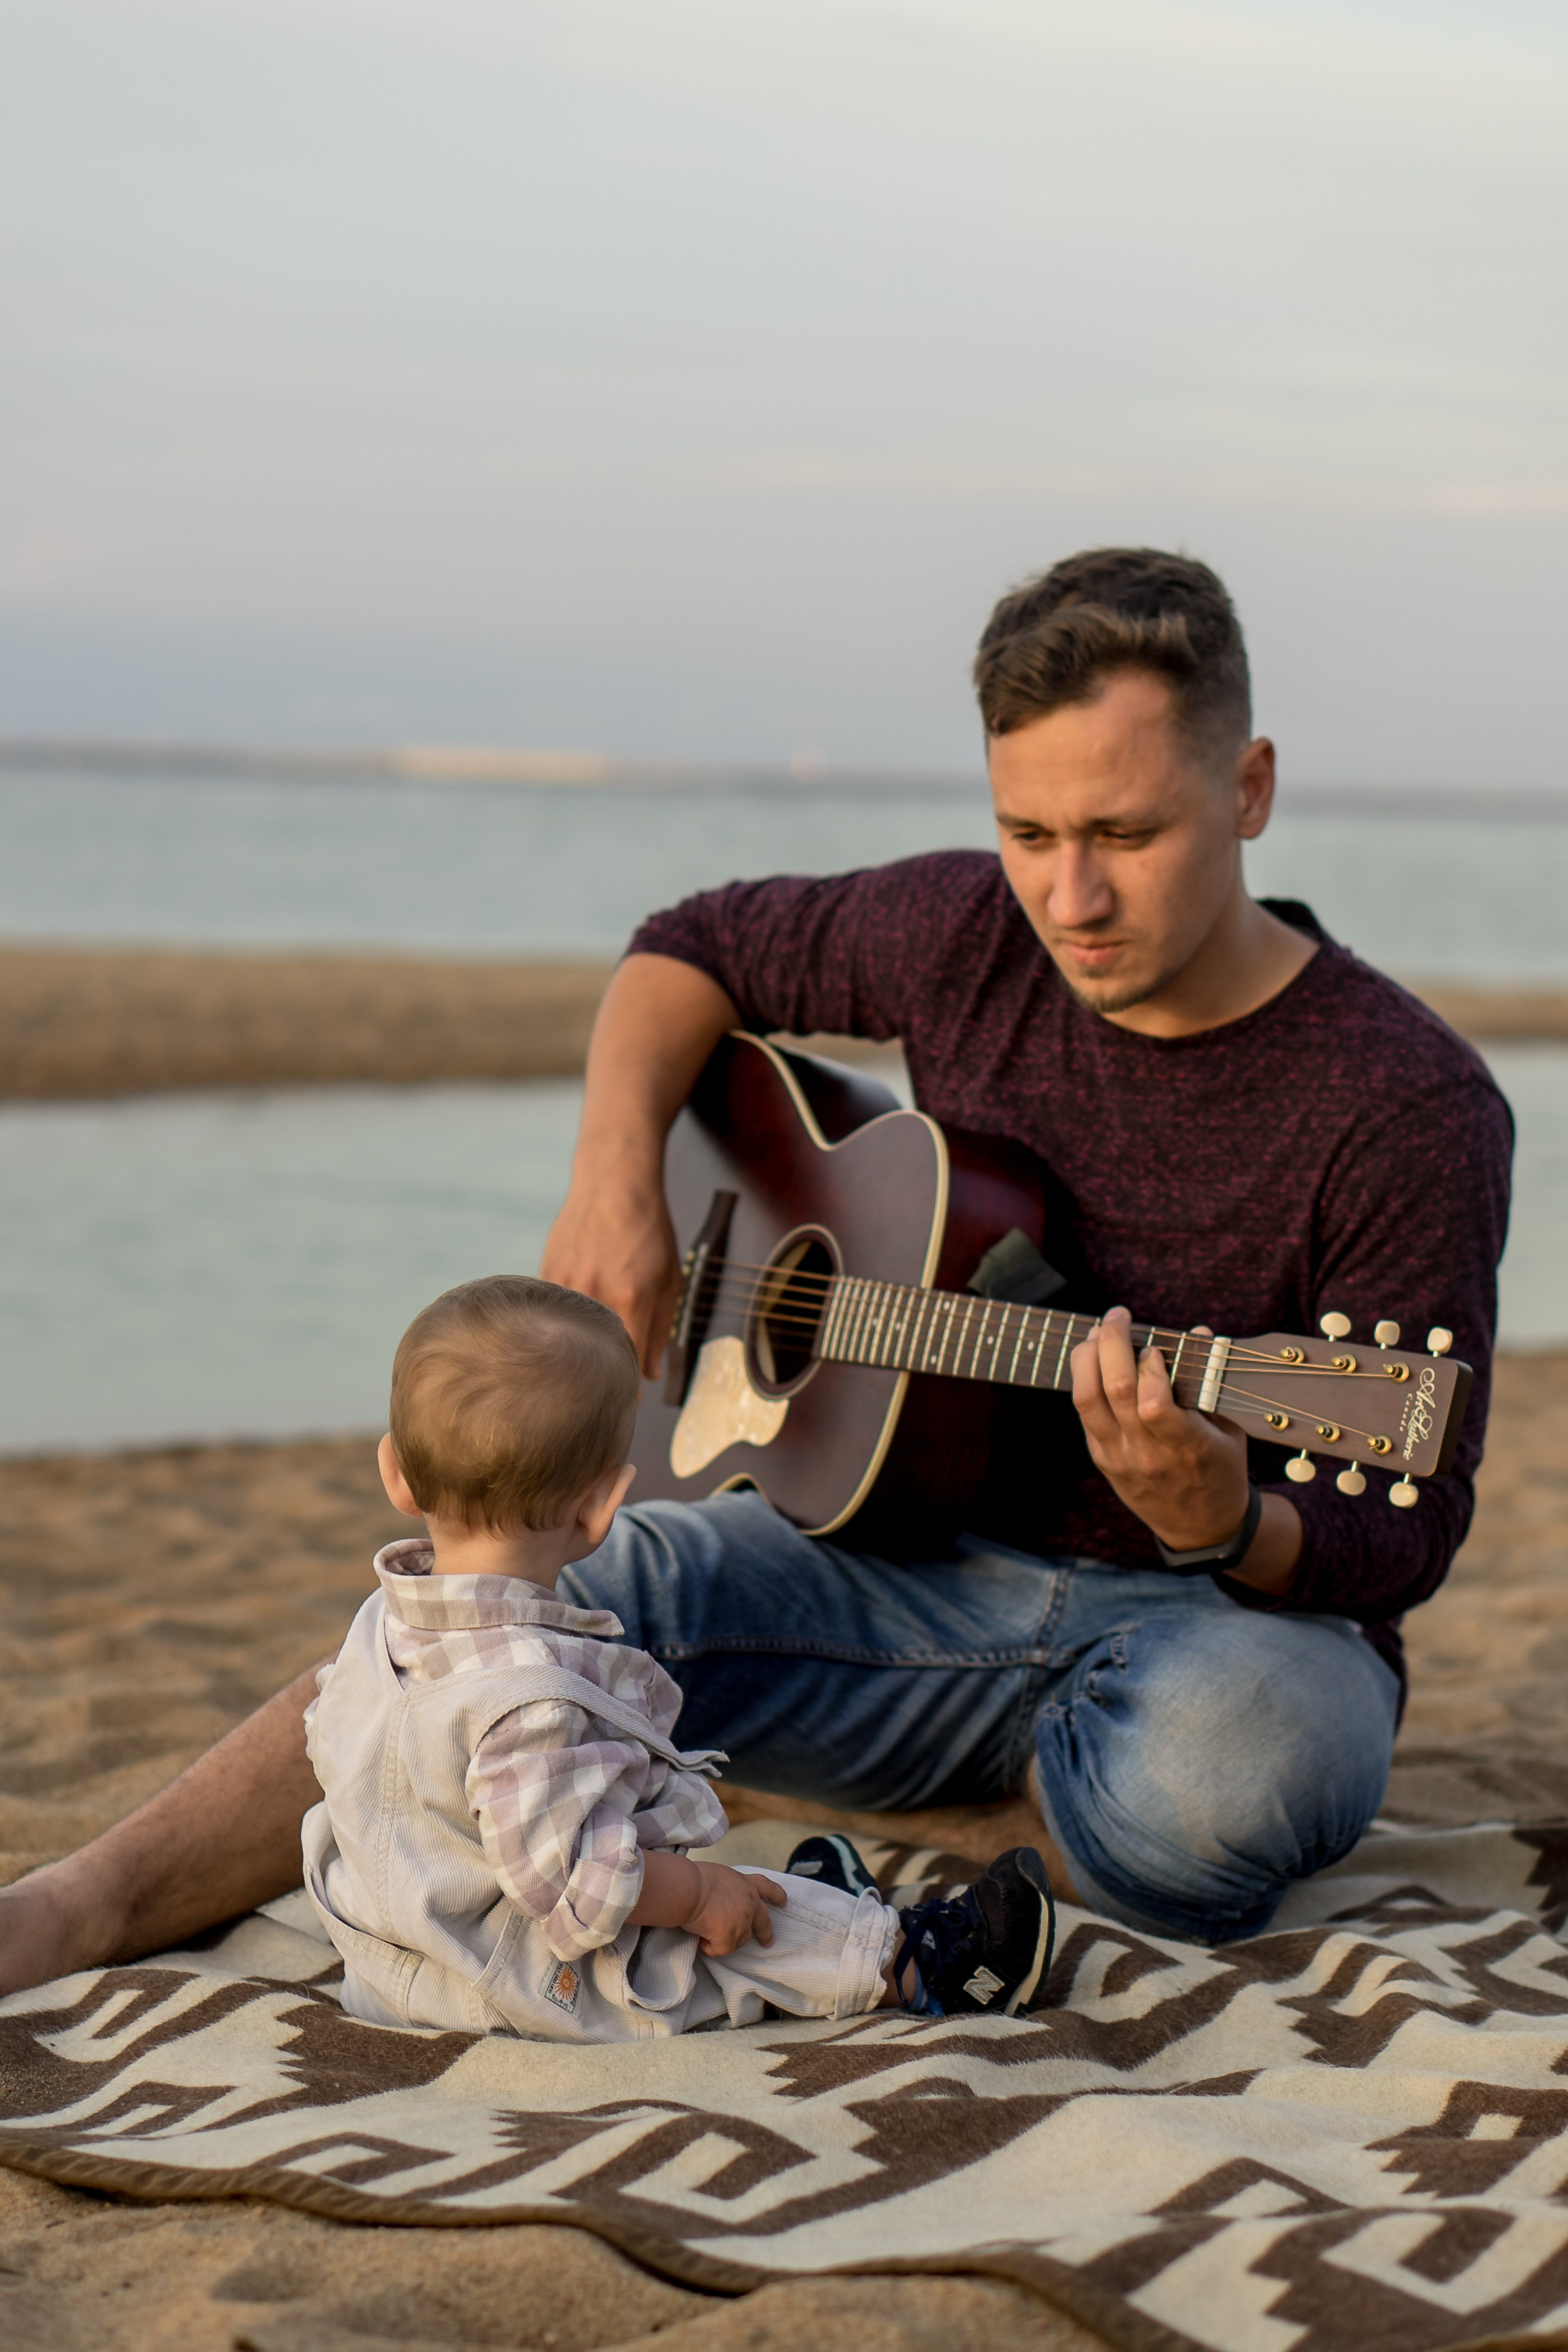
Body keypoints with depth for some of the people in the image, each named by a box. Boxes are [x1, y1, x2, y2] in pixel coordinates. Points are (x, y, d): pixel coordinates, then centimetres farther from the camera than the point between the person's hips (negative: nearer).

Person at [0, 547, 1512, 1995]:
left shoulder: (1407, 1106, -15)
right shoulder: (969, 940, -1)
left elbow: (1403, 1536, -13)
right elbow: (698, 949, 16)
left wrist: (1224, 1526, -35)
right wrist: (614, 1184, -3)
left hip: (1238, 1620, -3)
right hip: (941, 1571, 4)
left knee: (1231, 1752, -40)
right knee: (578, 1581, -21)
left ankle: (846, 1799, -12)